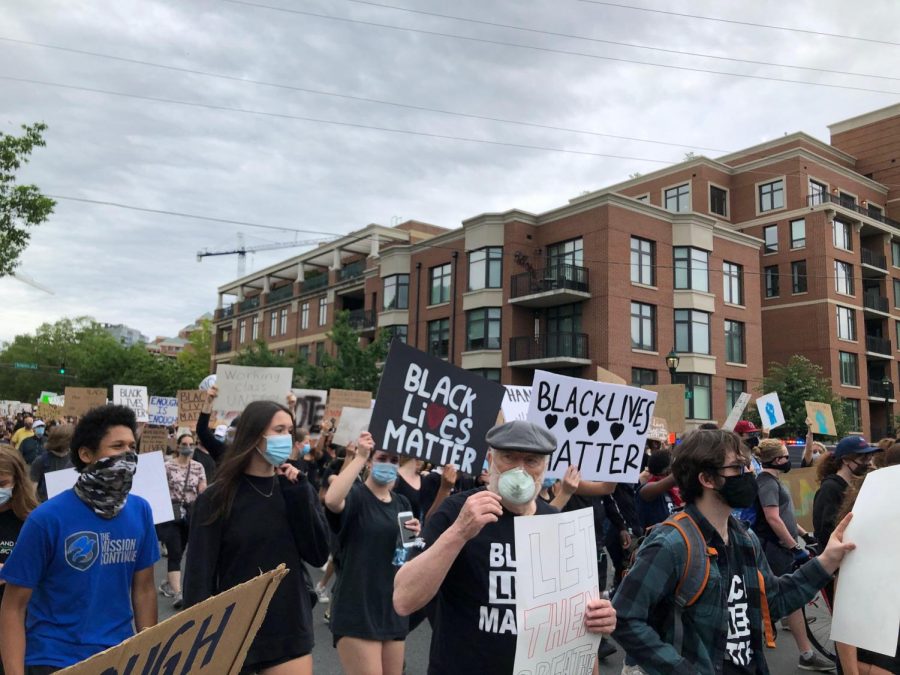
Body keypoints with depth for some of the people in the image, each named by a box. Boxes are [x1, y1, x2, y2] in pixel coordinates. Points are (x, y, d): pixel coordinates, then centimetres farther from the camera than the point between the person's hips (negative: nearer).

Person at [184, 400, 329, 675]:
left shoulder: (296, 489, 3)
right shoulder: (217, 498, -8)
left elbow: (318, 555, -4)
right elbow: (199, 574, -7)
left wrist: (298, 496, -12)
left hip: (290, 631, 3)